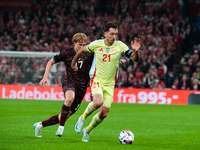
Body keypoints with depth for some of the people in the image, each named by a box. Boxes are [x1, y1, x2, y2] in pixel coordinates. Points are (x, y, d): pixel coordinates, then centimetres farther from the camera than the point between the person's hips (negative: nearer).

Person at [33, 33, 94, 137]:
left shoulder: (89, 54, 0)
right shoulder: (67, 53, -2)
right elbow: (51, 62, 10)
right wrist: (45, 77, 0)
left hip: (82, 87, 3)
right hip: (69, 83, -3)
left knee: (65, 116, 4)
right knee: (70, 98, -40)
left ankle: (40, 125, 24)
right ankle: (61, 127, -31)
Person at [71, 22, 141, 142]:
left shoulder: (120, 46, -7)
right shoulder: (96, 44, -6)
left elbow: (135, 59, -11)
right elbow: (83, 51, 14)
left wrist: (136, 51, -32)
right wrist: (73, 63, 25)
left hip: (110, 84, 2)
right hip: (97, 79, -2)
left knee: (103, 114, 0)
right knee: (98, 102, -32)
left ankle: (87, 130, 27)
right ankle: (83, 117, -2)